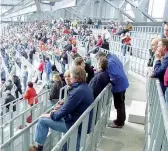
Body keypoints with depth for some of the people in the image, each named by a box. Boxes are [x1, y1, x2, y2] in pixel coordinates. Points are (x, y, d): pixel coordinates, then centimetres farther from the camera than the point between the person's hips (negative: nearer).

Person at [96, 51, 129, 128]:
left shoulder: (109, 63, -27)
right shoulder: (113, 56, 2)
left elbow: (116, 76, -32)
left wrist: (109, 80, -14)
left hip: (119, 85, -10)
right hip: (123, 83, 10)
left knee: (118, 105, 7)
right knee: (121, 103, 23)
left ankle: (119, 123, 23)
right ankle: (121, 120, 39)